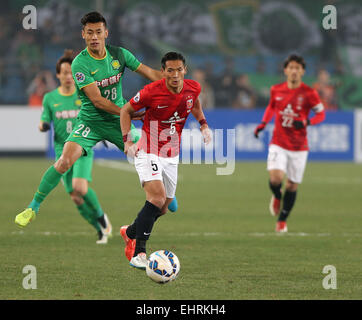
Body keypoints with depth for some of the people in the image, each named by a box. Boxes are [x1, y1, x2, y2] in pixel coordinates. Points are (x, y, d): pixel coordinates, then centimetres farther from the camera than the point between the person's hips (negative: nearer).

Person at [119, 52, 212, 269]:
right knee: (157, 196, -25)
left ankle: (130, 232, 39)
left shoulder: (193, 88, -6)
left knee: (163, 208, 12)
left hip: (172, 156, 6)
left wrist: (203, 125, 11)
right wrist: (128, 140, -12)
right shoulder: (151, 92, -19)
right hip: (148, 153, -6)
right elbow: (126, 110, -4)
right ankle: (138, 252, -20)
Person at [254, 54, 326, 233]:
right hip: (278, 144, 1)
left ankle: (282, 220, 25)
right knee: (275, 178, -20)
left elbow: (321, 114, 0)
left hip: (299, 147, 0)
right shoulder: (276, 90, 0)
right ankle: (276, 197, 17)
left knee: (292, 185, 5)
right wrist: (263, 123, 7)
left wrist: (307, 122, -19)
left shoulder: (309, 93, -8)